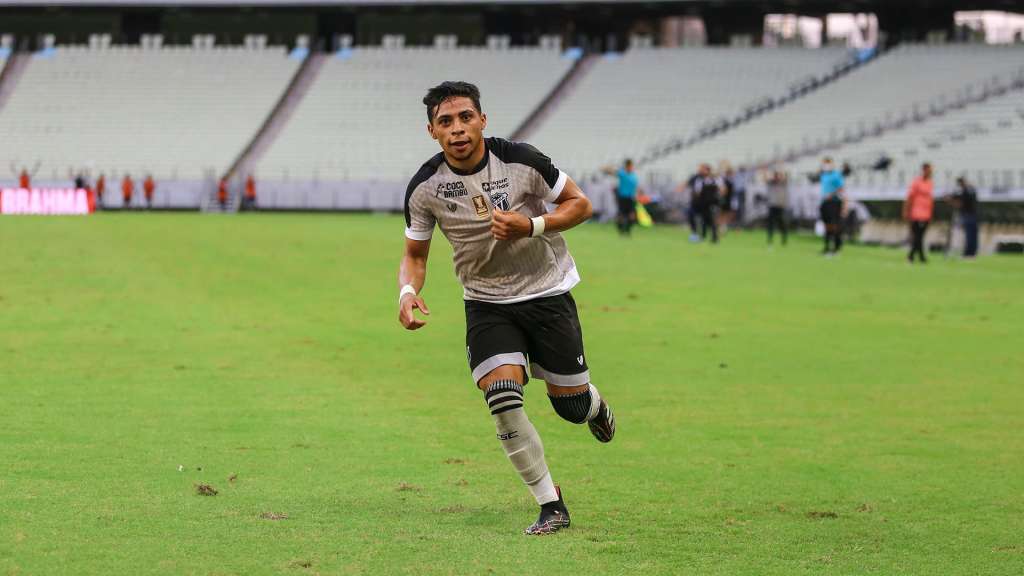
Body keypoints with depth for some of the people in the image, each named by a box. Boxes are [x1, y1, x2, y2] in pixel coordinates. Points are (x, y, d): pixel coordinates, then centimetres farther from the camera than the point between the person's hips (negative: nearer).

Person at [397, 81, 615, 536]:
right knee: (502, 399, -21)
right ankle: (550, 504, -6)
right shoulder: (425, 187, -11)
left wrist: (531, 226, -23)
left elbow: (579, 204, -5)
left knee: (572, 406, 4)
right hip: (486, 304, 1)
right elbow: (415, 254, 2)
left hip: (548, 292, -1)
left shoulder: (521, 161, -17)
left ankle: (593, 405, 45)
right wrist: (408, 292, -20)